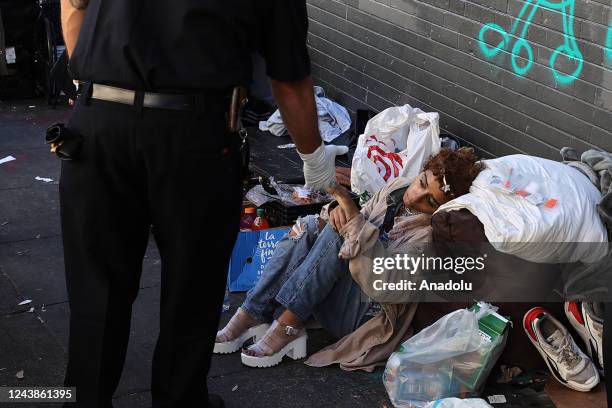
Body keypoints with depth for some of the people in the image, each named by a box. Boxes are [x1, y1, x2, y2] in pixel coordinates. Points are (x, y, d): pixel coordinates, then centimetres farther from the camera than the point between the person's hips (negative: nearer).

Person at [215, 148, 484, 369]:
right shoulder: (399, 187, 6)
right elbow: (356, 221, 15)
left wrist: (354, 220, -32)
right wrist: (338, 210, -10)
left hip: (360, 315, -7)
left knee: (339, 232, -27)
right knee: (310, 226, -16)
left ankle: (289, 323, -25)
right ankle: (252, 314, -20)